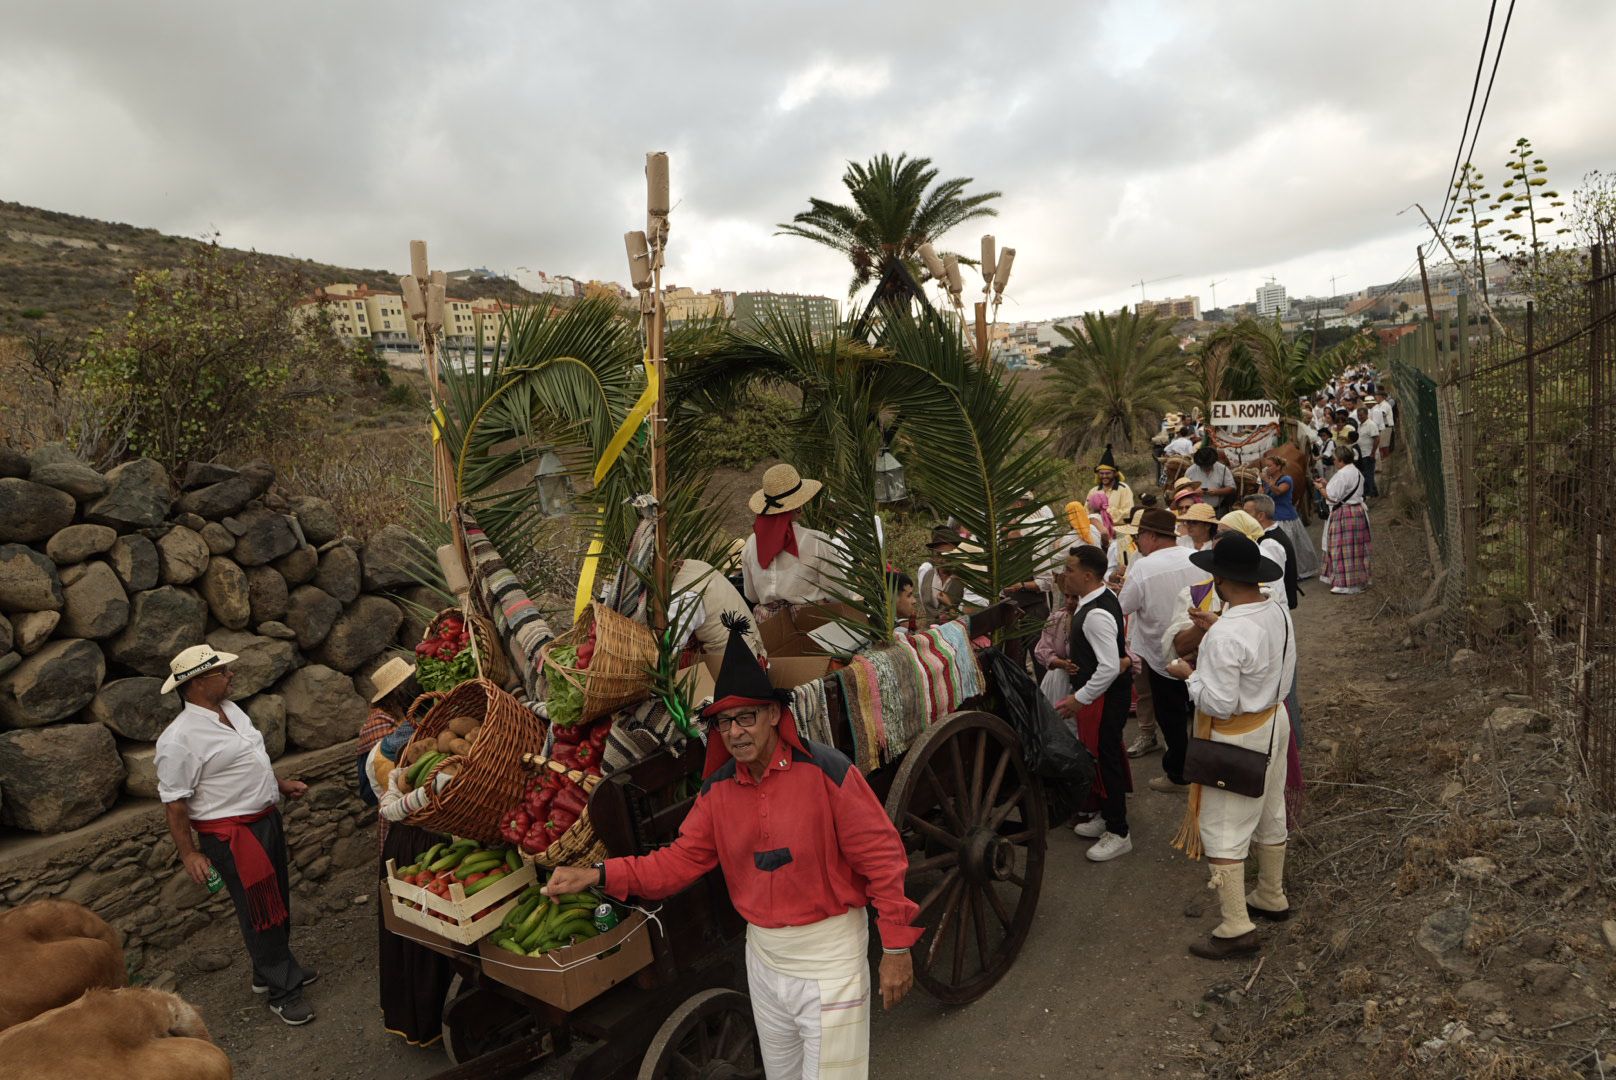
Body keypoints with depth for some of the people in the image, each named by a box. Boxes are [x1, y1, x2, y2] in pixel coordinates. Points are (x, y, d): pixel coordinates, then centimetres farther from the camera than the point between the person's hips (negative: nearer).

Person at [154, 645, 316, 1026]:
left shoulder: (231, 709, 5)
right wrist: (188, 854, -15)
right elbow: (174, 802, -17)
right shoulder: (179, 739, -22)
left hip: (267, 818, 9)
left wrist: (281, 784, 20)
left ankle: (271, 970, 41)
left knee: (277, 900, 21)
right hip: (231, 833, -9)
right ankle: (282, 990, 17)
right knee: (260, 911, 2)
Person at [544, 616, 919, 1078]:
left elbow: (881, 856, -18)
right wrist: (600, 875, -15)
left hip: (829, 957, -6)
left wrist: (896, 946, -16)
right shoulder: (718, 788, -2)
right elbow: (681, 859, -3)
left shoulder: (825, 770, -20)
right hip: (762, 953, 6)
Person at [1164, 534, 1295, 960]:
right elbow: (1282, 670, 9)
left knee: (1223, 830, 2)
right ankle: (1272, 898, 42)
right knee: (1269, 818, 23)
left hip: (1237, 737, -9)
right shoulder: (1279, 613, -3)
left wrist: (1189, 675, -11)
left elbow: (1219, 704, -27)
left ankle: (1236, 928, 9)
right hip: (1275, 722, 9)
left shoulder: (1226, 634, -31)